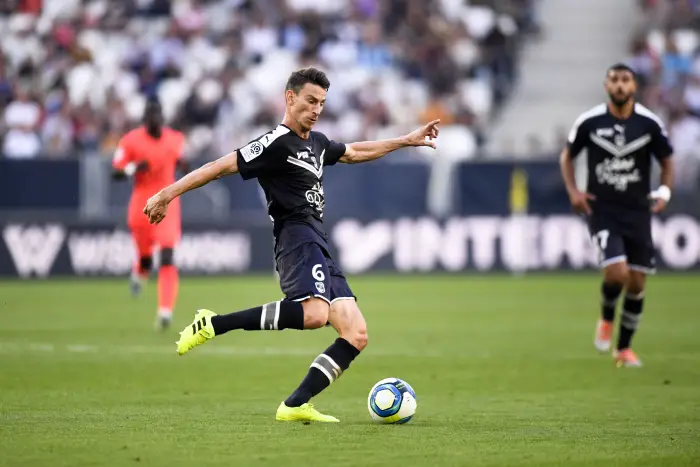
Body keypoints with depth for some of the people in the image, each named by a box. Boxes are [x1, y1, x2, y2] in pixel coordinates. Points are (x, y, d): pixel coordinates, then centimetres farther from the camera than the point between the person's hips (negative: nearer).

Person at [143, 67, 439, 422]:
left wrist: (407, 140, 45)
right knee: (315, 313, -35)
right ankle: (213, 325, -26)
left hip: (320, 249, 9)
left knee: (356, 335, -3)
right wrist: (167, 194, -12)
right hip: (298, 237, -9)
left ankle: (295, 405, -6)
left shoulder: (317, 143, 23)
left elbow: (354, 152, 42)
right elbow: (221, 167, -8)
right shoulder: (276, 144, -5)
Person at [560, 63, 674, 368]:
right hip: (602, 210, -2)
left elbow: (667, 162, 9)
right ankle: (606, 319, 11)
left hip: (637, 211, 2)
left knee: (636, 284, 4)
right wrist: (573, 191, -3)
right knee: (616, 273, -21)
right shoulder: (589, 122, -5)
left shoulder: (650, 123, -3)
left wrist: (664, 192, -9)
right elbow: (567, 156, 11)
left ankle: (624, 348, 23)